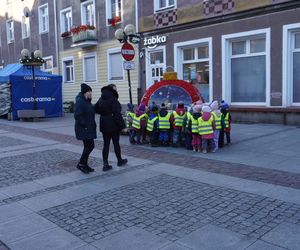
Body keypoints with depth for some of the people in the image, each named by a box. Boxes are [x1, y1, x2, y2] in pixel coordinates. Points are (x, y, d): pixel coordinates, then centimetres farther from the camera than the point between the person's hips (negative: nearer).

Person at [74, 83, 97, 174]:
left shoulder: (87, 101, 14)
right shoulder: (80, 101, -16)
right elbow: (77, 116, -22)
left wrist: (92, 125, 14)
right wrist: (85, 125, -20)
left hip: (89, 128, 10)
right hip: (84, 129, -10)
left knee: (88, 146, 12)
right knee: (90, 146, -7)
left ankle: (84, 164, 22)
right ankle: (81, 164, 6)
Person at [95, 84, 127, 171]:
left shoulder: (101, 99, 7)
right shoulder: (113, 100, -17)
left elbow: (96, 109, 17)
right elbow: (117, 114, -20)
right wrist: (122, 125, -16)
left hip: (104, 125, 6)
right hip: (113, 125, -6)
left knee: (106, 145, 8)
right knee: (116, 143, 9)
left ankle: (105, 164, 7)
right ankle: (120, 161, 27)